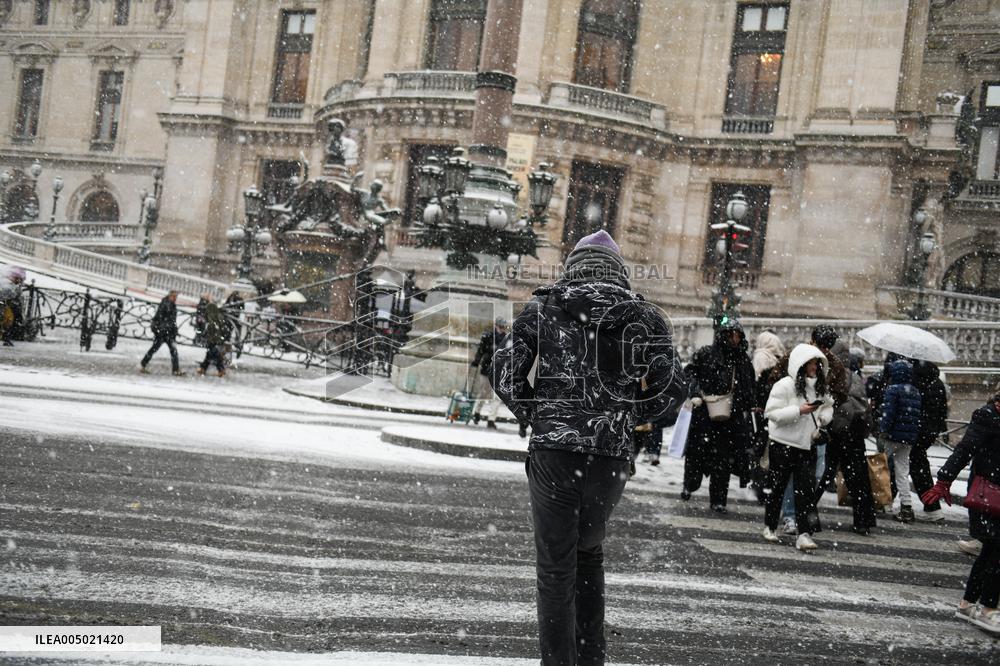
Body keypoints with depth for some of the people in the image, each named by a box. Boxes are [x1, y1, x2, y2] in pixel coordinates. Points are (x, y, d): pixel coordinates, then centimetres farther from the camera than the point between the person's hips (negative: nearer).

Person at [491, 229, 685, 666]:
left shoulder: (541, 308, 4)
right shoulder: (643, 317, 5)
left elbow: (505, 376, -1)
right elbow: (673, 389, 0)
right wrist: (628, 417, 13)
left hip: (553, 452, -2)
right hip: (612, 458, 2)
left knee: (556, 568, 7)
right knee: (590, 551, 23)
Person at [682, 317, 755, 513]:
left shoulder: (744, 360, 12)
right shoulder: (706, 353, -2)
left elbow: (749, 389, 20)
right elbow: (689, 372, -4)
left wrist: (747, 409, 13)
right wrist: (695, 393, -17)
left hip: (732, 417, 3)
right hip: (704, 414, -3)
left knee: (724, 458, 3)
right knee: (698, 451, 4)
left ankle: (718, 500, 10)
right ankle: (690, 485, 29)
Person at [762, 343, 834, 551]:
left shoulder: (820, 387, 7)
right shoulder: (785, 385, -13)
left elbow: (828, 407, 22)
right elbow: (771, 412, -17)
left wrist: (822, 417, 0)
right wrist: (799, 411, -24)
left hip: (807, 444, 5)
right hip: (783, 443, -5)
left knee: (806, 489, -5)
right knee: (777, 487, 8)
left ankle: (803, 534, -7)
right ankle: (770, 527, 26)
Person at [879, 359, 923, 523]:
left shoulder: (893, 390, -11)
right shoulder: (916, 392, 13)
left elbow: (888, 412, -19)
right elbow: (918, 415, 17)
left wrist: (883, 430, -17)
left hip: (893, 435, -7)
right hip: (909, 438, 7)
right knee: (902, 471, 9)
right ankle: (906, 507, 5)